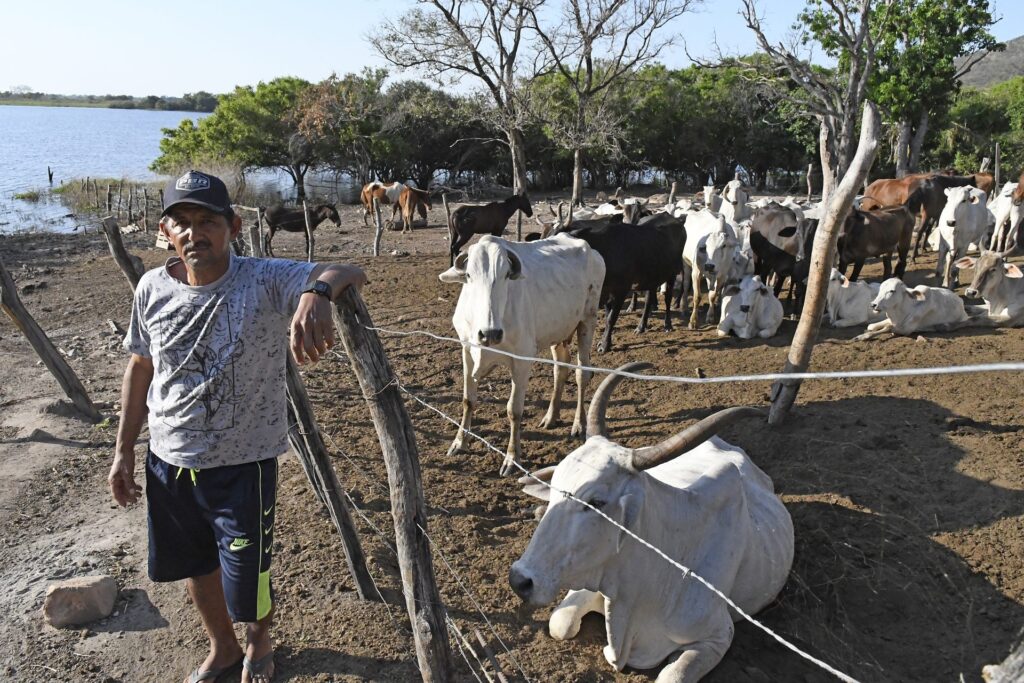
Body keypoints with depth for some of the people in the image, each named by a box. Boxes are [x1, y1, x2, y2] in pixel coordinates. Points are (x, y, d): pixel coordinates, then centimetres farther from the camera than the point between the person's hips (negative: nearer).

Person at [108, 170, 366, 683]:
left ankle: (259, 640, 47)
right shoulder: (153, 289, -6)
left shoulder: (265, 282, -20)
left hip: (242, 463, -4)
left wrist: (316, 292, -58)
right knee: (195, 564, 24)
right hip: (168, 460, 5)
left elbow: (349, 274, -34)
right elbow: (140, 368, 8)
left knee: (246, 582, 10)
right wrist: (124, 449, 11)